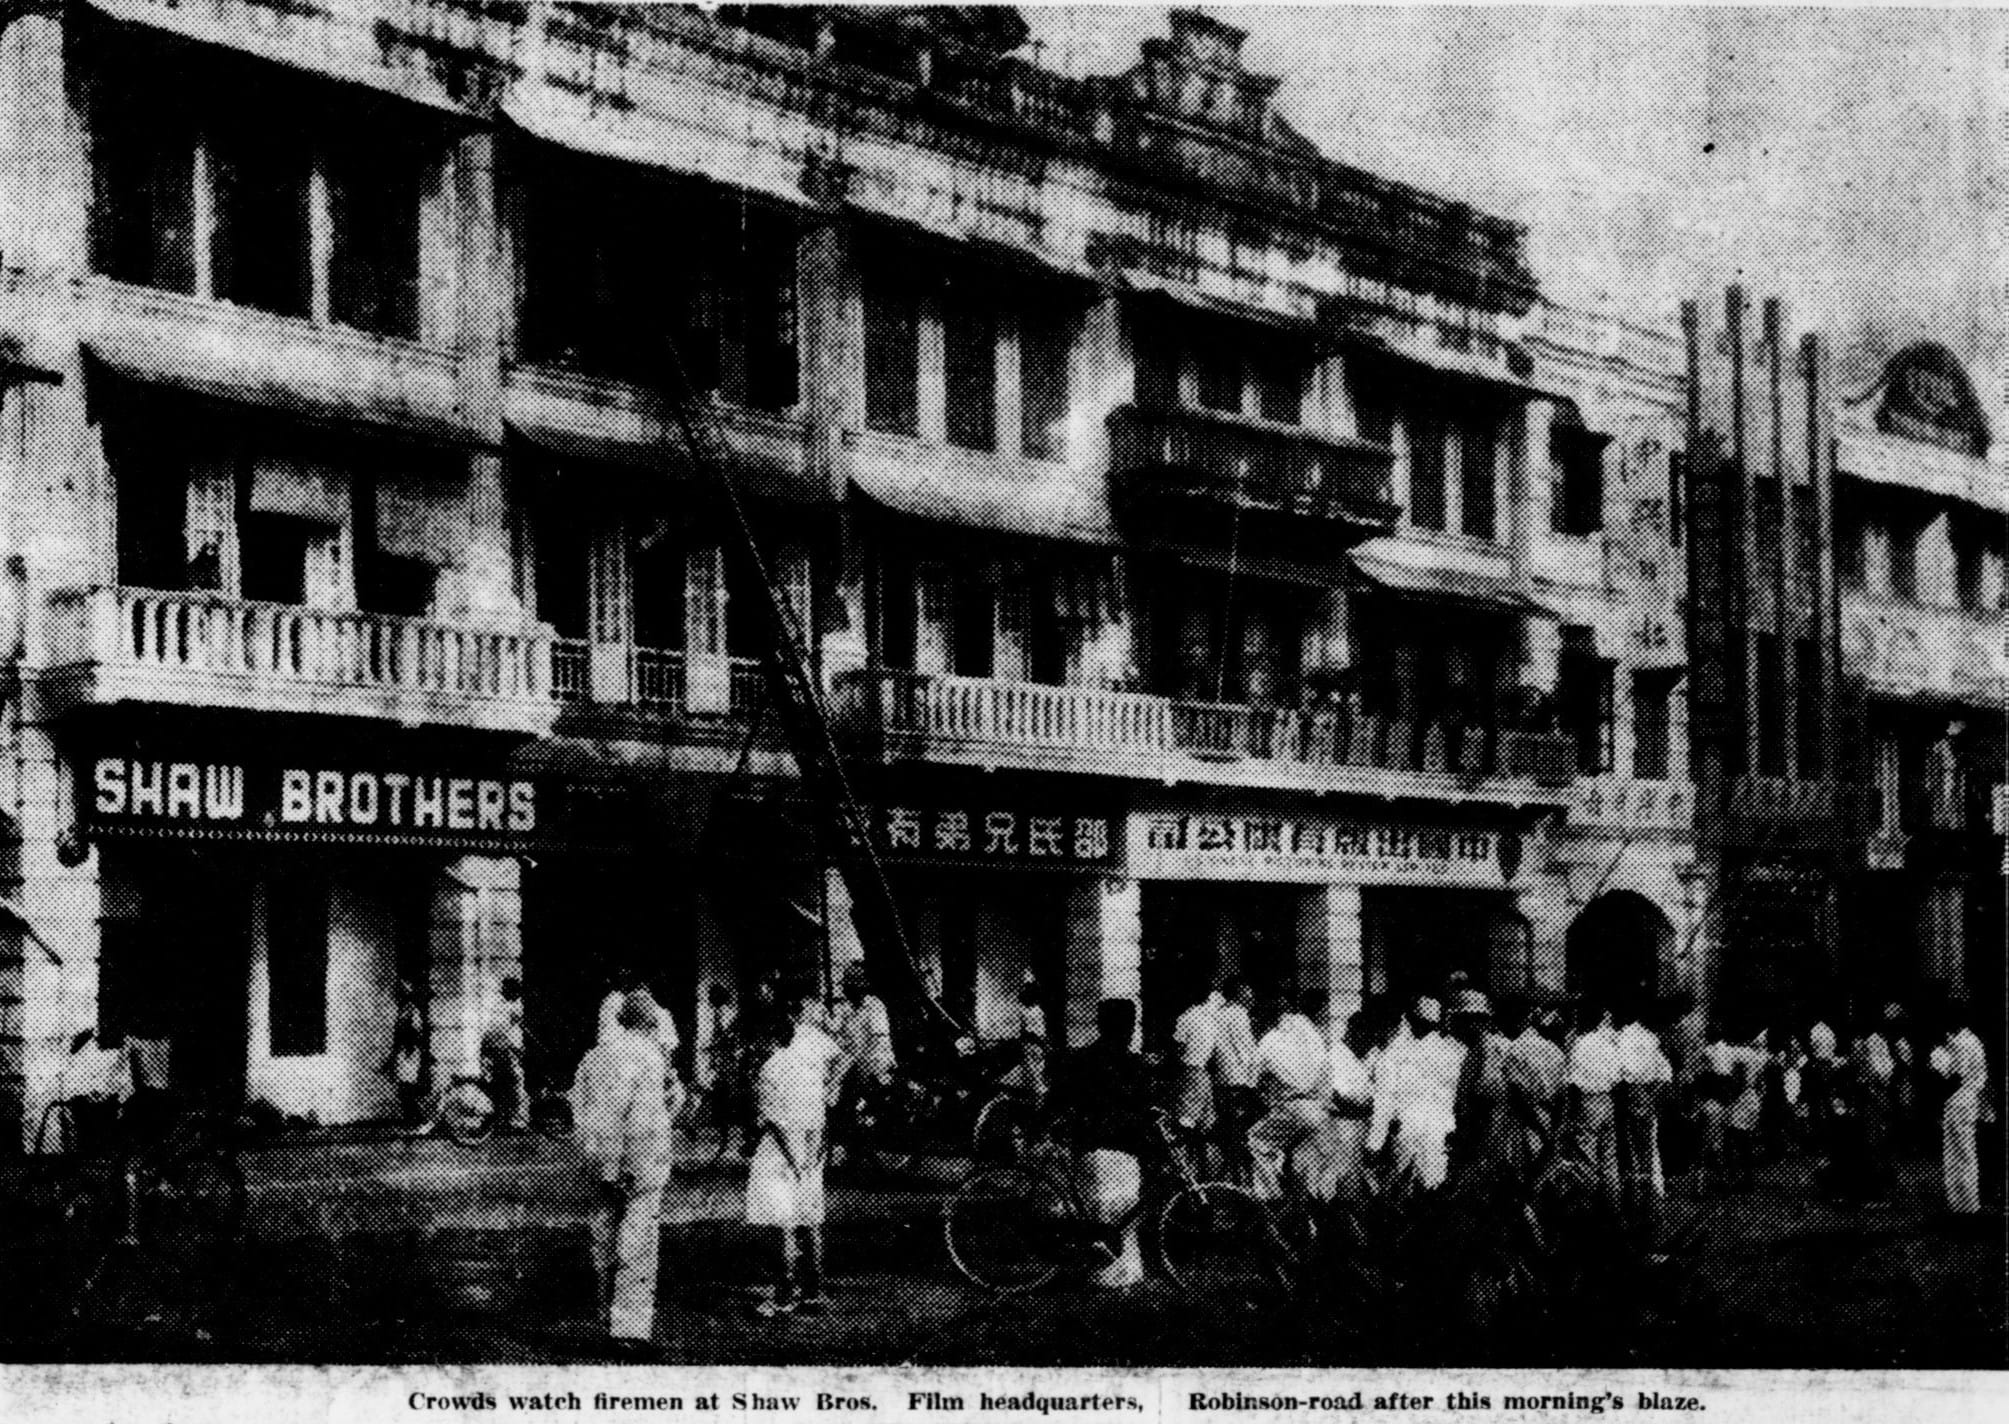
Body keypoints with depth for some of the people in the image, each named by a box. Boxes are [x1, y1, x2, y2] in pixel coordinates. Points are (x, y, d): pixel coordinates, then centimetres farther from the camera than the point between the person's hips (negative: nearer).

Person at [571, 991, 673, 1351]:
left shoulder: (593, 1057, 10)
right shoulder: (647, 1057, -12)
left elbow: (579, 1112, 11)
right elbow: (643, 1117, -19)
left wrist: (591, 1156, 13)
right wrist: (641, 1165, -16)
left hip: (601, 1160, 7)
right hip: (640, 1160, -7)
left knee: (605, 1234, 16)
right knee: (639, 1239, -6)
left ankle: (608, 1314, 26)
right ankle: (630, 1324, -11)